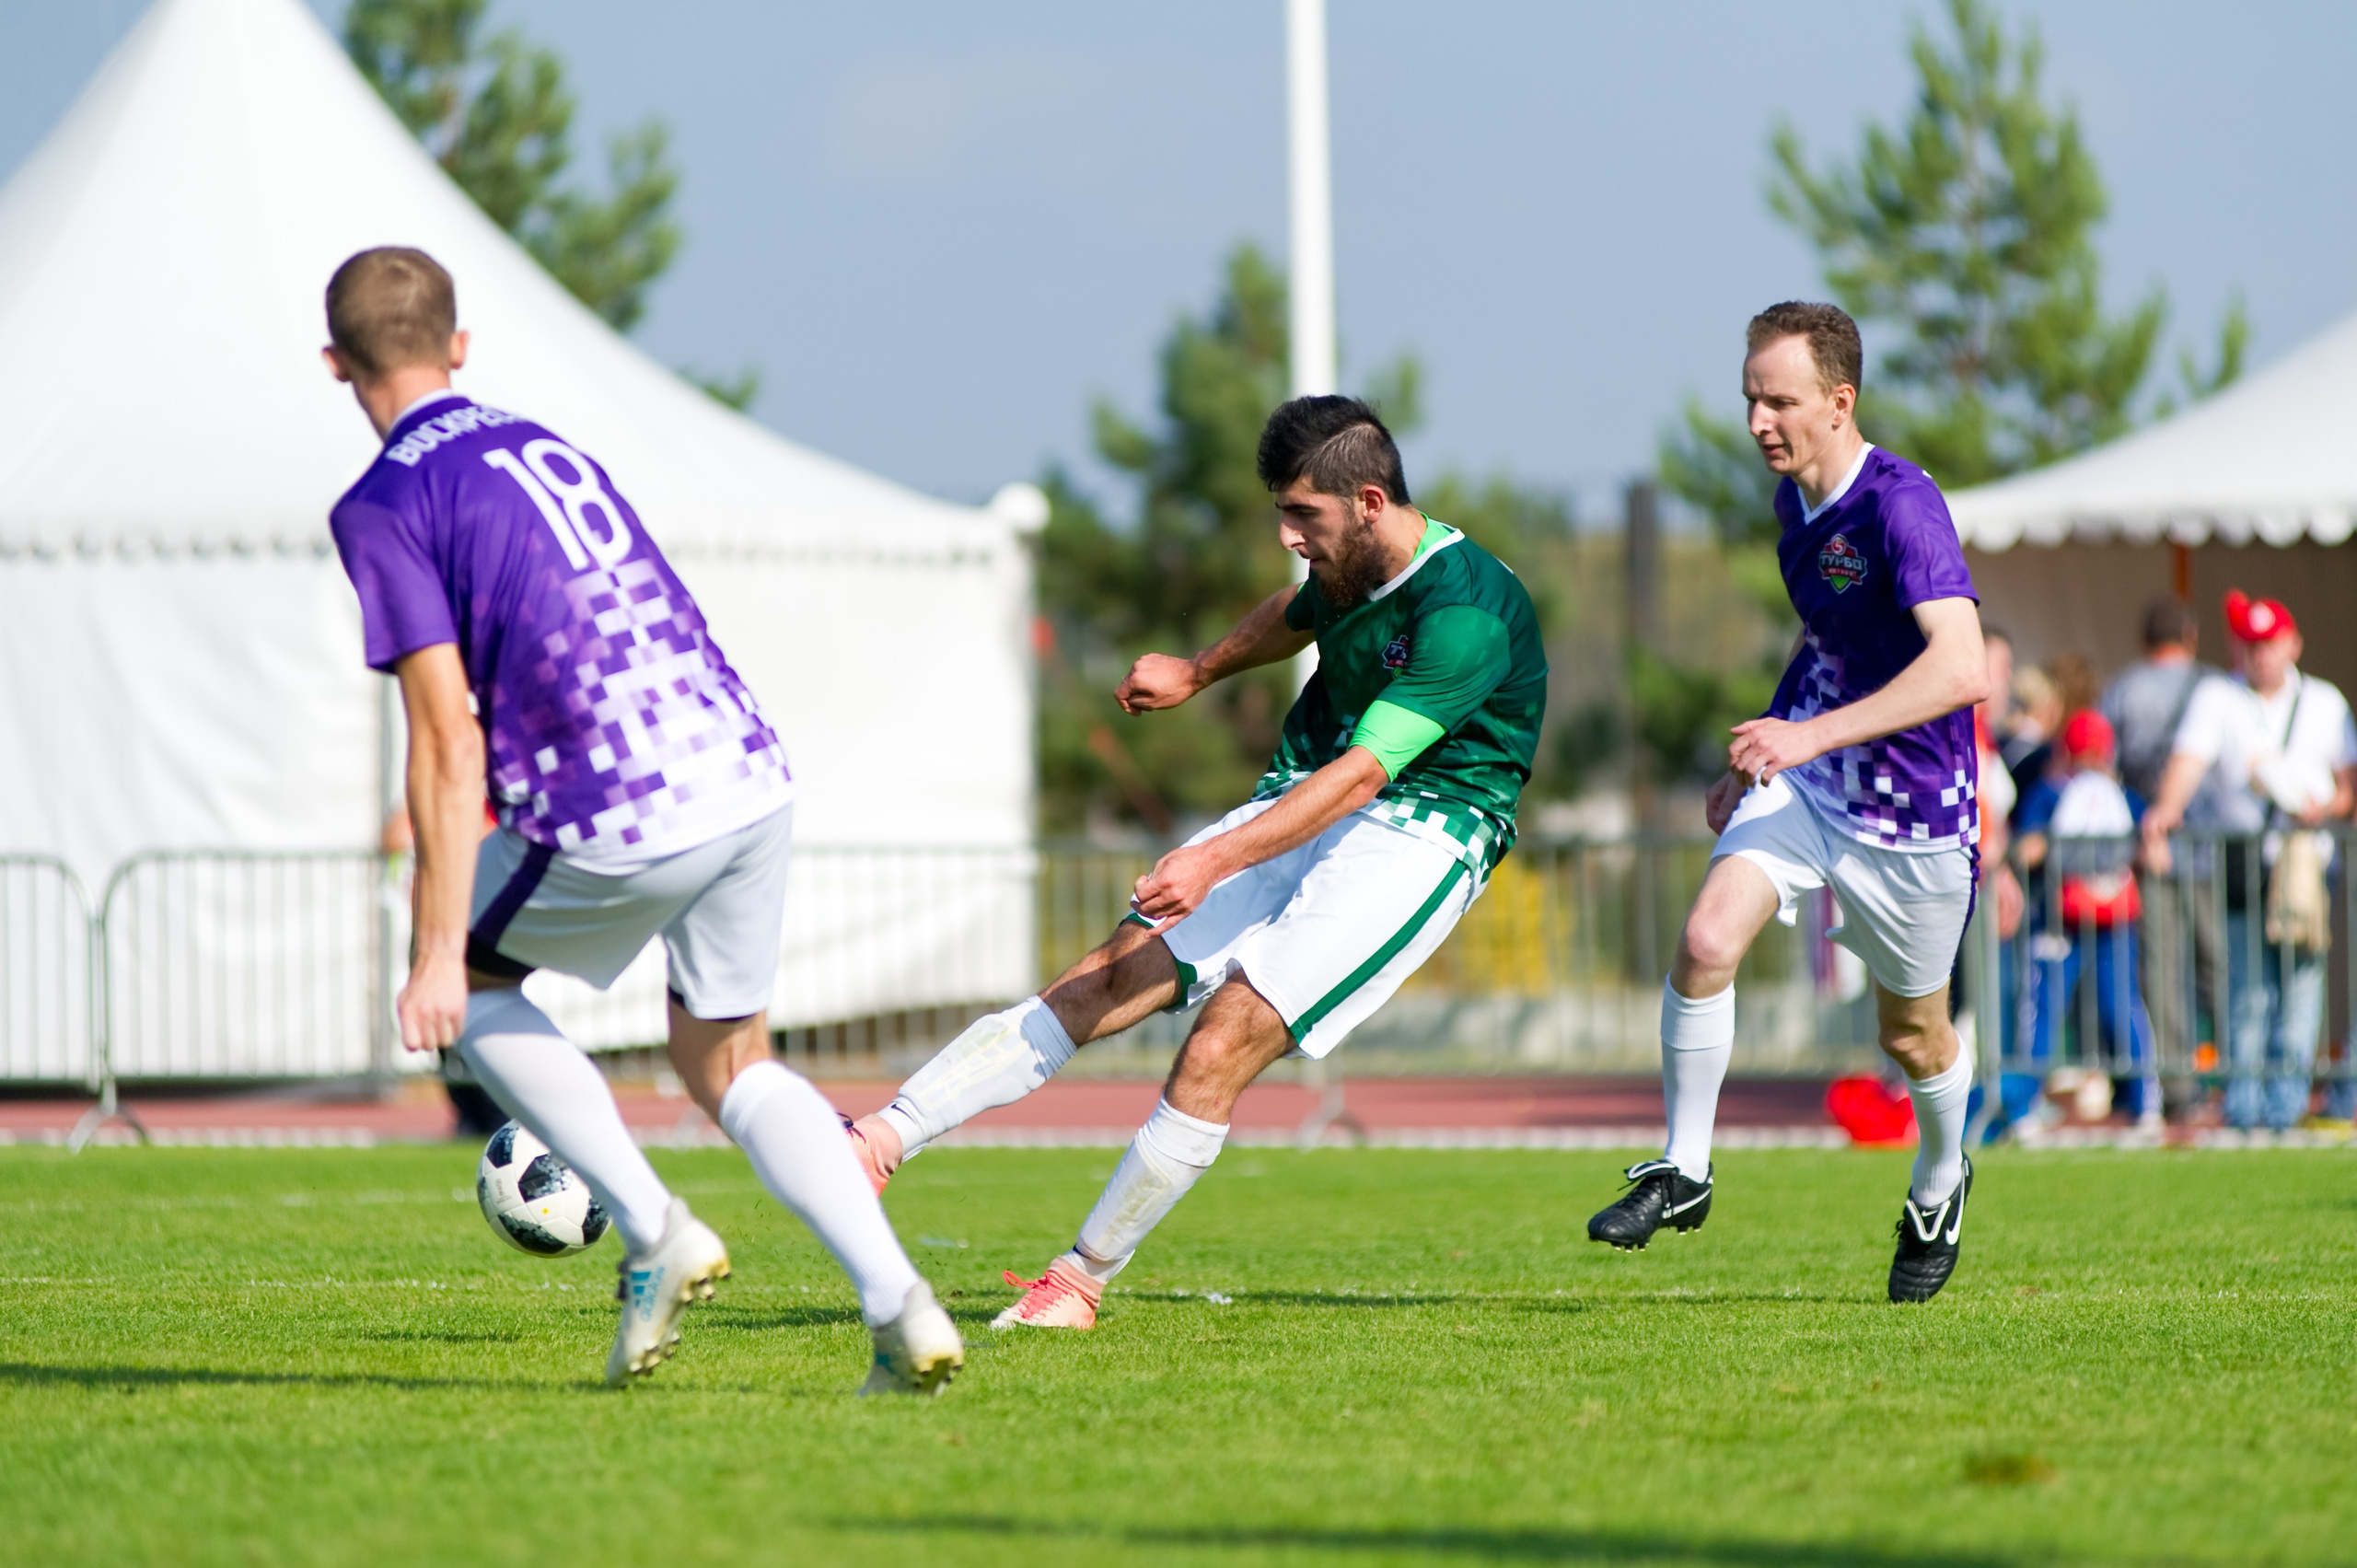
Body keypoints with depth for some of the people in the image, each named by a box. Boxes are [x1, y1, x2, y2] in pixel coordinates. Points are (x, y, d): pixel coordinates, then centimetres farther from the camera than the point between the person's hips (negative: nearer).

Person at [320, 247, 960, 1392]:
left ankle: (655, 1235, 10)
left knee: (464, 981, 20)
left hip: (629, 823, -7)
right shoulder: (546, 448, 21)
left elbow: (448, 740, -9)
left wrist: (439, 953, -8)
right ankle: (901, 1315, 3)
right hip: (753, 779, 7)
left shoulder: (383, 507, -2)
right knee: (727, 1066, 21)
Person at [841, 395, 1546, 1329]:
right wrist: (1197, 673, 43)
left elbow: (1363, 773, -29)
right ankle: (882, 1140, -15)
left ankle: (1082, 1280, -11)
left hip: (1419, 830, -8)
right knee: (1106, 982, -7)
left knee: (1223, 1042, -22)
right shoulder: (1351, 568, 4)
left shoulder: (1468, 612, -23)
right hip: (1298, 810, 8)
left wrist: (1217, 859, -36)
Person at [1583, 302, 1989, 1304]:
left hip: (1912, 808, -6)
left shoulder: (1900, 506, -25)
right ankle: (1683, 1171, -4)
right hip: (1805, 779, 6)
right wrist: (1756, 759, 20)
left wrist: (1810, 735, -42)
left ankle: (1939, 1185, 41)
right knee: (1705, 944, -18)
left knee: (1911, 1035, 11)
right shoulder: (1796, 501, 3)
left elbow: (1963, 668, -37)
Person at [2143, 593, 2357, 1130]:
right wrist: (2167, 808, -27)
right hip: (2232, 858, -2)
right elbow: (2189, 757, -8)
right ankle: (2243, 1099, 0)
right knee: (2245, 981, -6)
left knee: (2299, 975, -6)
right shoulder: (2216, 697, 8)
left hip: (2306, 857, 2)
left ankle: (2287, 1095, -1)